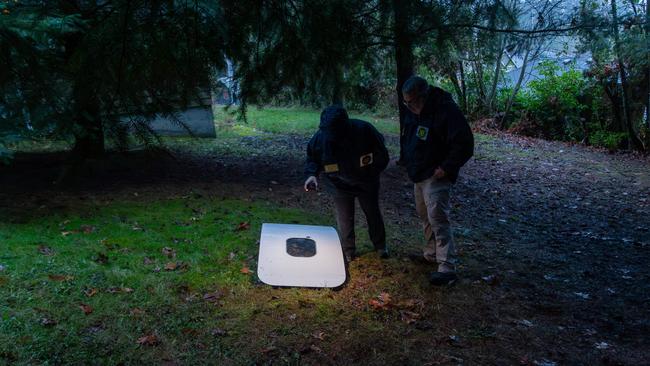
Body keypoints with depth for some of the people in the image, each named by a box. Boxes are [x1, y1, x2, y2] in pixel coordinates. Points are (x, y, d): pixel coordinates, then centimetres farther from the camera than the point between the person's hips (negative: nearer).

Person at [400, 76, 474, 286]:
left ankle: (447, 269, -10)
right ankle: (431, 255, 34)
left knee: (438, 219, -14)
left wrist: (447, 168, -22)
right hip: (418, 175, 9)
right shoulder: (413, 111, 5)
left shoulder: (446, 111, -22)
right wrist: (406, 161, 11)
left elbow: (464, 144, -22)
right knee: (424, 216, 18)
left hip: (436, 176, -9)